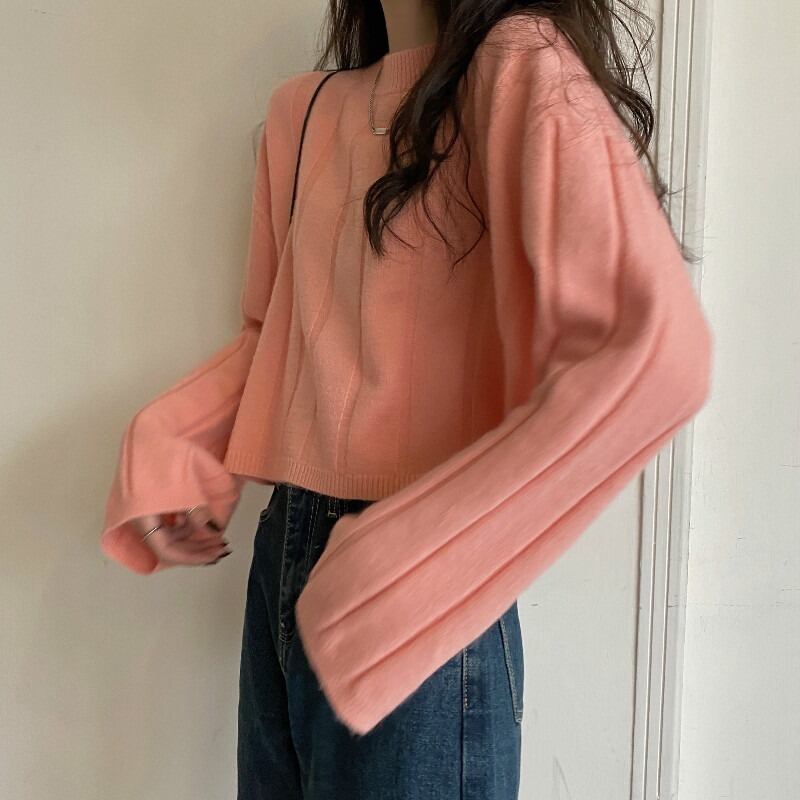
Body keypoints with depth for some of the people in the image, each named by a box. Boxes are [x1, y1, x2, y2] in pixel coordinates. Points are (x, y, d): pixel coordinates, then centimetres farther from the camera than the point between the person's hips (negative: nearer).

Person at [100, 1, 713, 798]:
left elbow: (655, 352, -25)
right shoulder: (303, 109, 9)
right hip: (280, 557, 7)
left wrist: (402, 570, -23)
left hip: (413, 605, -6)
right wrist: (164, 445, 4)